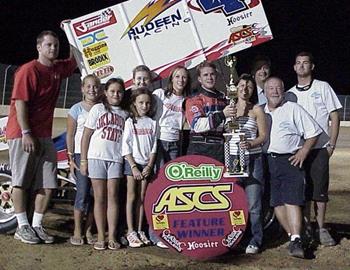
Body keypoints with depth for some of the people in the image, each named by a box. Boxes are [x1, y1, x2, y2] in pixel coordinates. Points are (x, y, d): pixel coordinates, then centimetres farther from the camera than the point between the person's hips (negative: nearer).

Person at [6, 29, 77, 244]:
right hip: (23, 133, -7)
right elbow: (20, 103, -15)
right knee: (22, 181, -1)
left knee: (48, 183, 3)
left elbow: (74, 61, 33)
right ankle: (23, 226, 6)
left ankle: (37, 225, 12)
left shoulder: (58, 69, 12)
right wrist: (26, 133, -20)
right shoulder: (28, 70, -10)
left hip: (44, 135, 7)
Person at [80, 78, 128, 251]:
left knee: (113, 196, -1)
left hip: (116, 159, 2)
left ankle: (112, 237, 2)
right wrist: (83, 160, -3)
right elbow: (86, 135, 3)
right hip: (97, 157, -2)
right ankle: (100, 237, 6)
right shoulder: (97, 109, 5)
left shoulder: (125, 114, 13)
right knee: (100, 197, 2)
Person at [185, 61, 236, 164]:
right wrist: (222, 115, -26)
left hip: (219, 150, 5)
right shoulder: (194, 100, -1)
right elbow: (197, 125, -19)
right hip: (199, 151, -4)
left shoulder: (222, 98, 17)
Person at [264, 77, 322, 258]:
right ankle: (293, 236, 13)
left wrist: (303, 151, -7)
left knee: (291, 200, -15)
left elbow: (313, 132, 2)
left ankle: (296, 242, -19)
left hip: (290, 160, -4)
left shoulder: (293, 109, 2)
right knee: (276, 202, 3)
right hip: (268, 161, 5)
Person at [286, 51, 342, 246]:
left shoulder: (323, 87, 5)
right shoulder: (290, 94, 13)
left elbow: (334, 117, 3)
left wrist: (331, 144, -6)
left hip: (319, 148, -3)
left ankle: (321, 228, 4)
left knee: (320, 190, -5)